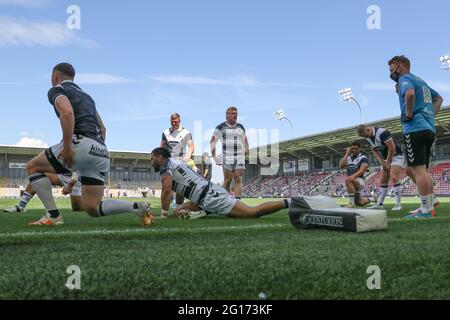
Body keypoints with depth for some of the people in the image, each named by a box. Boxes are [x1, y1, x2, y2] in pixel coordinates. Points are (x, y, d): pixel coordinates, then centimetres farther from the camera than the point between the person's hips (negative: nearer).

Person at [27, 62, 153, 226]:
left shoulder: (57, 90, 7)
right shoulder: (85, 95, 32)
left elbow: (67, 112, -16)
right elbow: (102, 128, 31)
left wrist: (67, 147, -16)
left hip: (82, 144, -7)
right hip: (101, 152, 8)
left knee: (33, 167, 13)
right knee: (92, 208, 11)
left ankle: (53, 216, 4)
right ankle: (137, 207, -7)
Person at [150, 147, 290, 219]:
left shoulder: (165, 165, -2)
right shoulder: (176, 163, 25)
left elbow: (166, 191, -14)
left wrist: (164, 213, -5)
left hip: (210, 197, -9)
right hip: (209, 192, 9)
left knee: (252, 212, -10)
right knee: (178, 211, 16)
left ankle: (287, 203, -10)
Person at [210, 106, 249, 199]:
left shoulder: (241, 127, 16)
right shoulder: (220, 127, 4)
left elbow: (245, 141, 27)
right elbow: (213, 142, 5)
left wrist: (246, 150, 8)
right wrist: (215, 156, -3)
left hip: (239, 157, 3)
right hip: (227, 158, -3)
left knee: (238, 180, -6)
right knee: (227, 180, -6)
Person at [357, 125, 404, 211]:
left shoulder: (382, 132, -26)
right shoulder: (369, 138, 1)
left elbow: (392, 148, -25)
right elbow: (374, 151, 9)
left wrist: (388, 162, -15)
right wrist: (382, 162, -3)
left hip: (396, 156, -8)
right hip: (386, 159, 8)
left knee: (394, 178, -20)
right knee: (383, 181, 6)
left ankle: (398, 204, -16)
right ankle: (379, 204, 10)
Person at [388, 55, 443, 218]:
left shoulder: (404, 79, -2)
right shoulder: (420, 81, 24)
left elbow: (410, 93, -26)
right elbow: (438, 98, 34)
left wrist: (409, 114, -16)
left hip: (415, 129, -9)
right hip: (429, 129, 9)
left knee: (418, 169, -8)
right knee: (424, 170, 13)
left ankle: (425, 210, -8)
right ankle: (430, 207, 14)